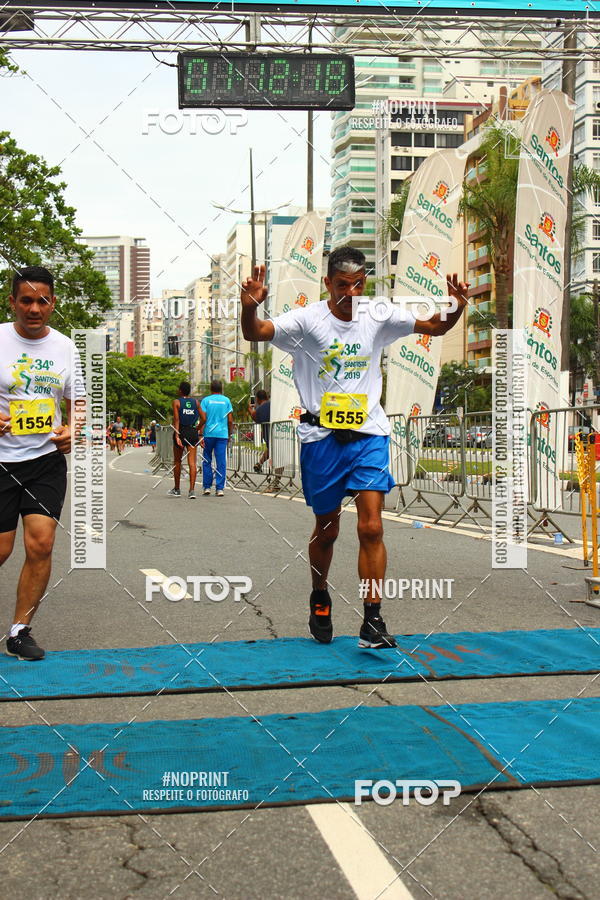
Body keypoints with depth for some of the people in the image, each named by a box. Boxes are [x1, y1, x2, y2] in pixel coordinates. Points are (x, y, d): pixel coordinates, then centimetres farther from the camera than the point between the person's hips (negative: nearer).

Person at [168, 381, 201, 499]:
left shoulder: (176, 402, -2)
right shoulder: (195, 402, 7)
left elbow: (176, 420, -12)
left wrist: (177, 435, -16)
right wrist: (200, 434, 8)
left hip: (181, 431, -2)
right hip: (193, 432, 2)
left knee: (177, 461, 12)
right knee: (192, 462, -3)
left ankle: (177, 489, 22)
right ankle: (192, 490, -13)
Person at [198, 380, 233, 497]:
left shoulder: (206, 400, 3)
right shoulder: (226, 400, 7)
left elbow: (203, 419, -5)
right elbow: (230, 420, 4)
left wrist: (201, 434, -3)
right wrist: (229, 434, 14)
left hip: (208, 434, -1)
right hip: (222, 434, 1)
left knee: (207, 461, 10)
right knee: (221, 462, 1)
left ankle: (206, 487, 10)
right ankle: (220, 488, -2)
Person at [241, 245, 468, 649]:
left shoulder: (379, 316, 1)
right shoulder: (307, 319, -6)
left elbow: (435, 327, 6)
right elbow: (255, 333, -17)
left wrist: (456, 309, -16)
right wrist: (250, 307, -39)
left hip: (369, 435, 1)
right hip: (321, 437, -1)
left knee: (371, 528, -10)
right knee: (326, 529, 12)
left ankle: (373, 620, -5)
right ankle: (320, 599, 37)